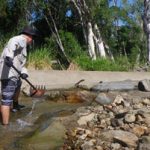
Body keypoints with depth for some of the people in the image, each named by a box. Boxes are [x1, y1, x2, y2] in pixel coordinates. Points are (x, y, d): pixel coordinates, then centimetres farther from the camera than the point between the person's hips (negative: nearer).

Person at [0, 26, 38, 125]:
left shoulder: (22, 44, 24)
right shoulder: (21, 39, -5)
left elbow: (21, 63, 18)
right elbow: (12, 44, -31)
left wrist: (24, 72, -3)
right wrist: (9, 56, -50)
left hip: (13, 73, 11)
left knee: (18, 85, 36)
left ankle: (15, 106, 58)